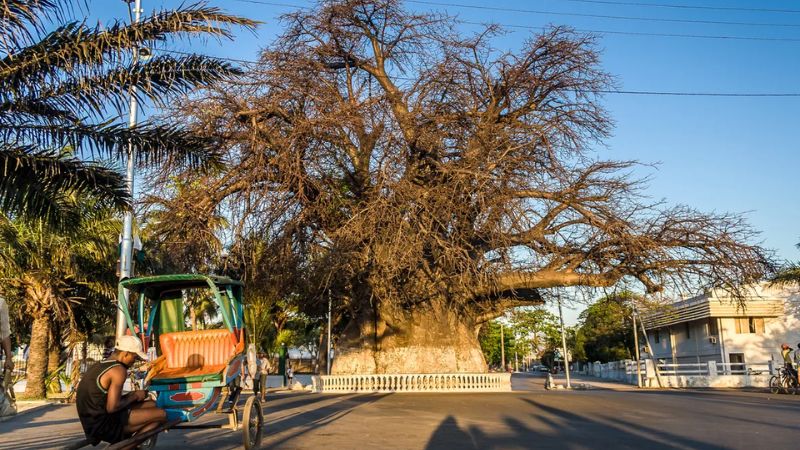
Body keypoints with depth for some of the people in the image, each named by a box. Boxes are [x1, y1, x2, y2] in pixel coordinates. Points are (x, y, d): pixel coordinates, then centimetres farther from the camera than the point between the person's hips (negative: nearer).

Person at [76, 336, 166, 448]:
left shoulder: (98, 366, 13)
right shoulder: (119, 370, -16)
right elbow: (112, 407, -22)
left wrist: (131, 395, 8)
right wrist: (134, 397, -7)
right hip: (103, 425, -10)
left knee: (151, 405, 17)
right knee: (161, 414, -10)